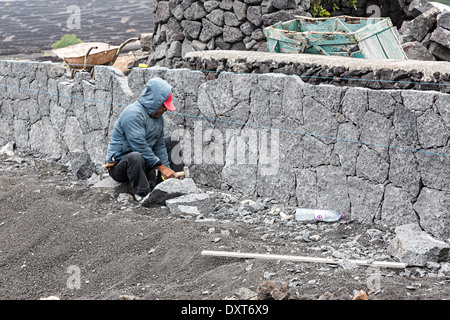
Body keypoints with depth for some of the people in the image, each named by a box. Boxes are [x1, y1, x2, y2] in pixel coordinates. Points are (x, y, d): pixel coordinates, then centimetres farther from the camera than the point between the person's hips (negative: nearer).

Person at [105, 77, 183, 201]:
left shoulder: (158, 116, 6)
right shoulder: (134, 113, -24)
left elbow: (159, 145, 6)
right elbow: (140, 147, -28)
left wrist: (167, 170, -5)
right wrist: (162, 168, -25)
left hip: (145, 160, 9)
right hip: (119, 165, -9)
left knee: (172, 142, 10)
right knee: (136, 157, -42)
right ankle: (142, 195, -29)